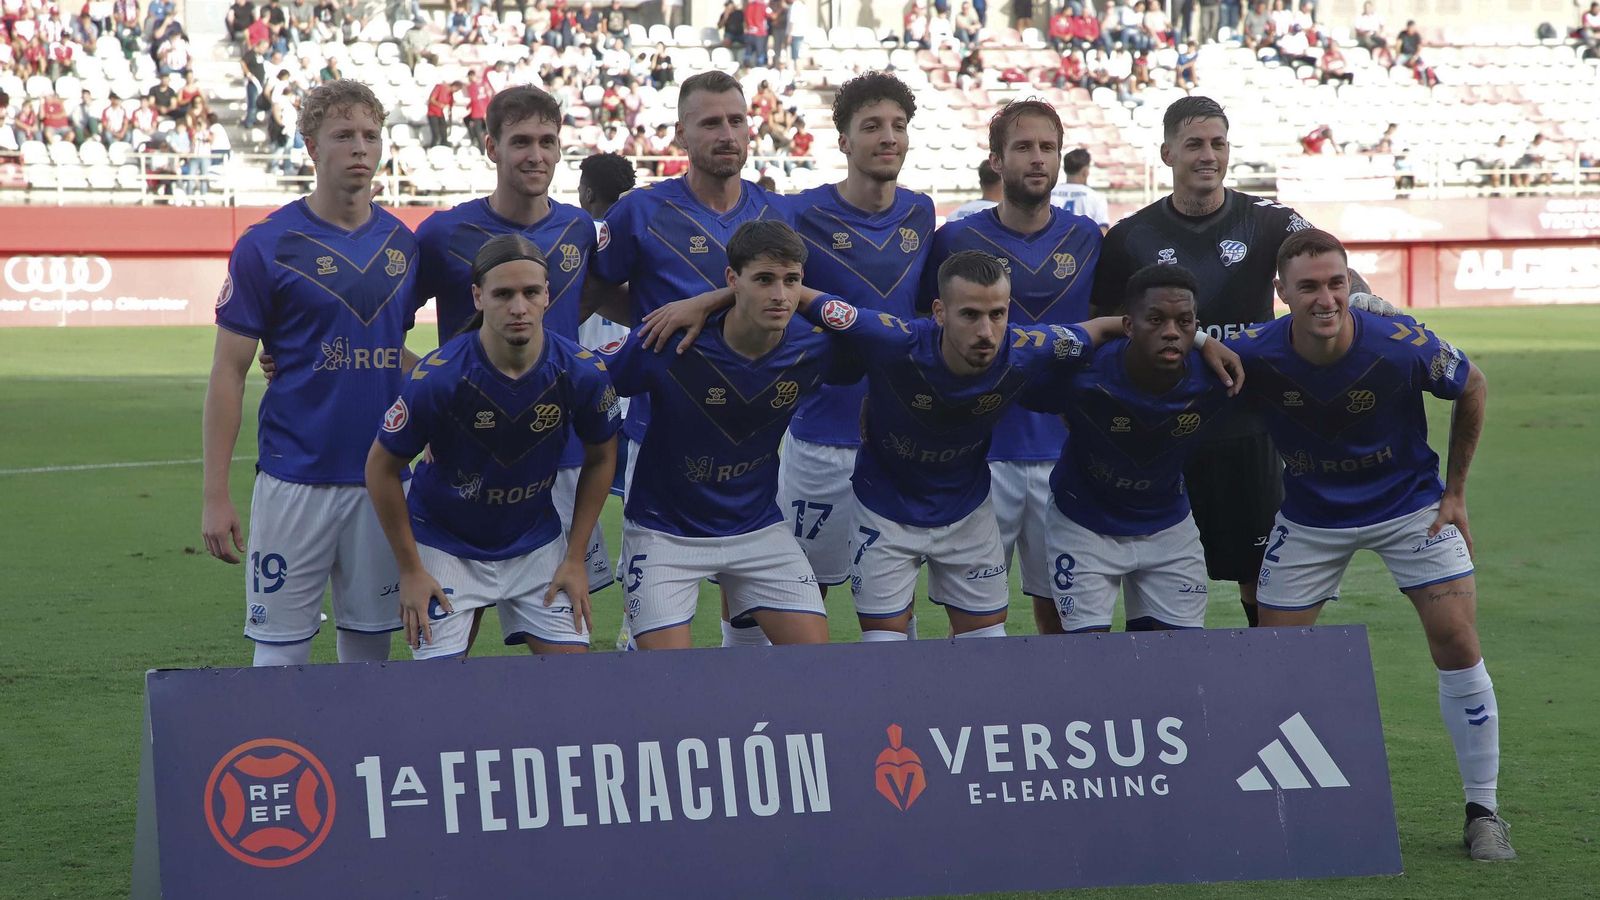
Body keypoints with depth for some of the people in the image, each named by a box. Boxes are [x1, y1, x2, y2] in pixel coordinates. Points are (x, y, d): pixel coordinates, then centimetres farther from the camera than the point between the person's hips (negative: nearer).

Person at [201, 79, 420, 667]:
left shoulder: (401, 243, 7)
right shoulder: (267, 245, -6)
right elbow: (229, 371, -5)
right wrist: (215, 495, -9)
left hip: (381, 478, 4)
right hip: (296, 479, -4)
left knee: (370, 641, 9)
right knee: (281, 650, -1)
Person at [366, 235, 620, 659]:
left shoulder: (582, 373, -17)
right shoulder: (438, 378, -26)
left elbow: (600, 457, 2)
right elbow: (382, 467, -12)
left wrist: (576, 558, 1)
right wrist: (410, 570, -9)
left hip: (536, 542, 3)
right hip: (446, 544, -3)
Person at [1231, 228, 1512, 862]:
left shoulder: (1403, 347, -26)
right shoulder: (1255, 356, -24)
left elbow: (1472, 388, -5)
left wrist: (1454, 492, -1)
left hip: (1410, 507, -1)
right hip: (1309, 518, 1)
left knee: (1458, 647, -11)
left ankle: (1482, 813, 2)